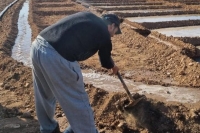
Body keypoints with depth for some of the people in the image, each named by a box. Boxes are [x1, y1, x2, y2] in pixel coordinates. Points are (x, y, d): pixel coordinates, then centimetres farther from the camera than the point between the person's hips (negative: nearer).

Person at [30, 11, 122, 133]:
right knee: (78, 101, 10)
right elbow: (106, 61, 23)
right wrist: (113, 66, 48)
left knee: (45, 95, 27)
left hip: (37, 46, 9)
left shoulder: (88, 16, 23)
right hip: (56, 58, -8)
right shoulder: (104, 34, 7)